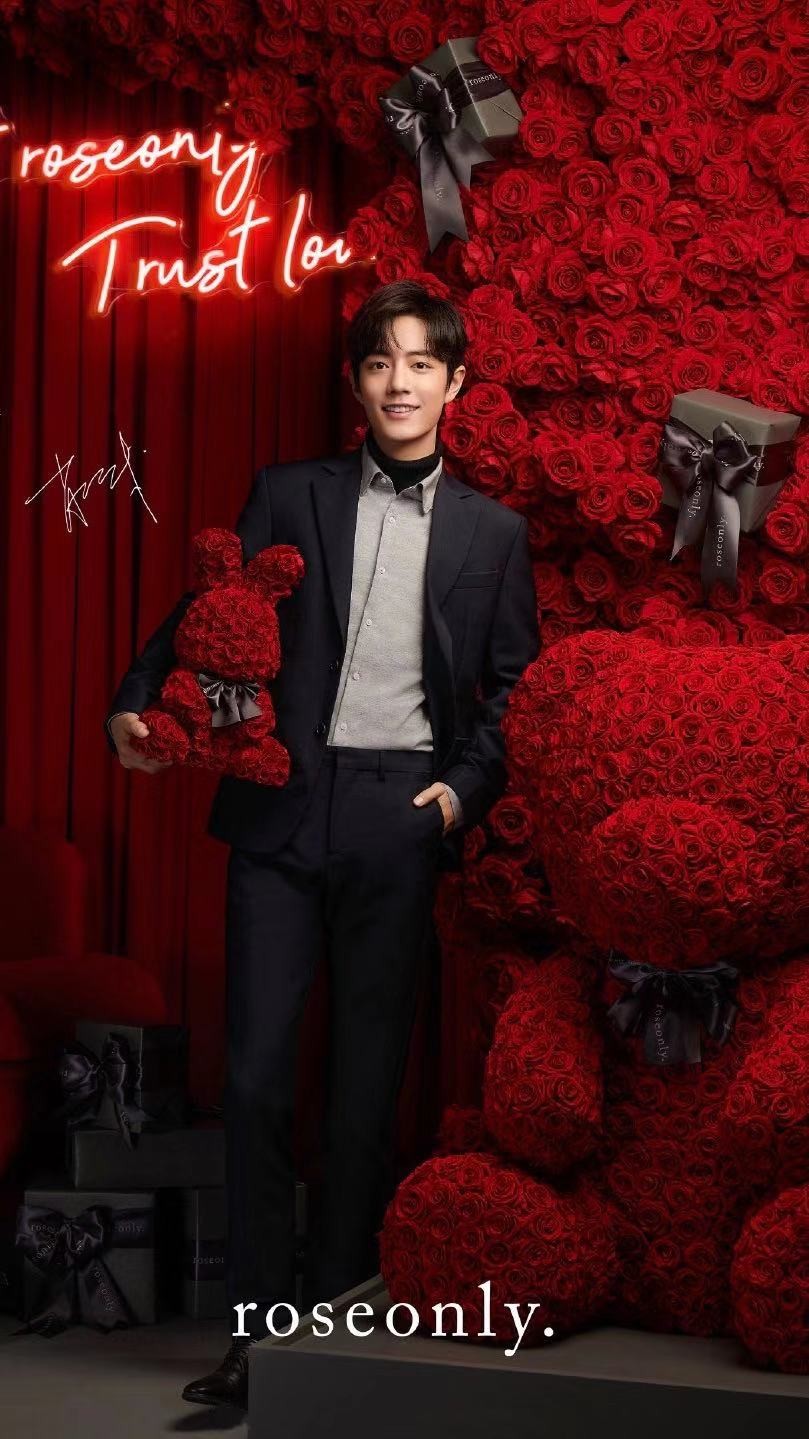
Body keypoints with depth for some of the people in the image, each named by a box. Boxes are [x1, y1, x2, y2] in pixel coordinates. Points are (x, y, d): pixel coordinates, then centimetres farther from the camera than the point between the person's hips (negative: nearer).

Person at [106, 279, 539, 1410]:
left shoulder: (494, 532, 11)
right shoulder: (288, 497, 10)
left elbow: (513, 688, 10)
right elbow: (209, 616, 5)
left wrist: (465, 787, -4)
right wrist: (137, 703, -11)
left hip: (403, 817, 0)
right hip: (284, 807, 0)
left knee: (369, 1080, 6)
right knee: (258, 1070, -1)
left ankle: (342, 1311, 17)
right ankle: (260, 1327, 8)